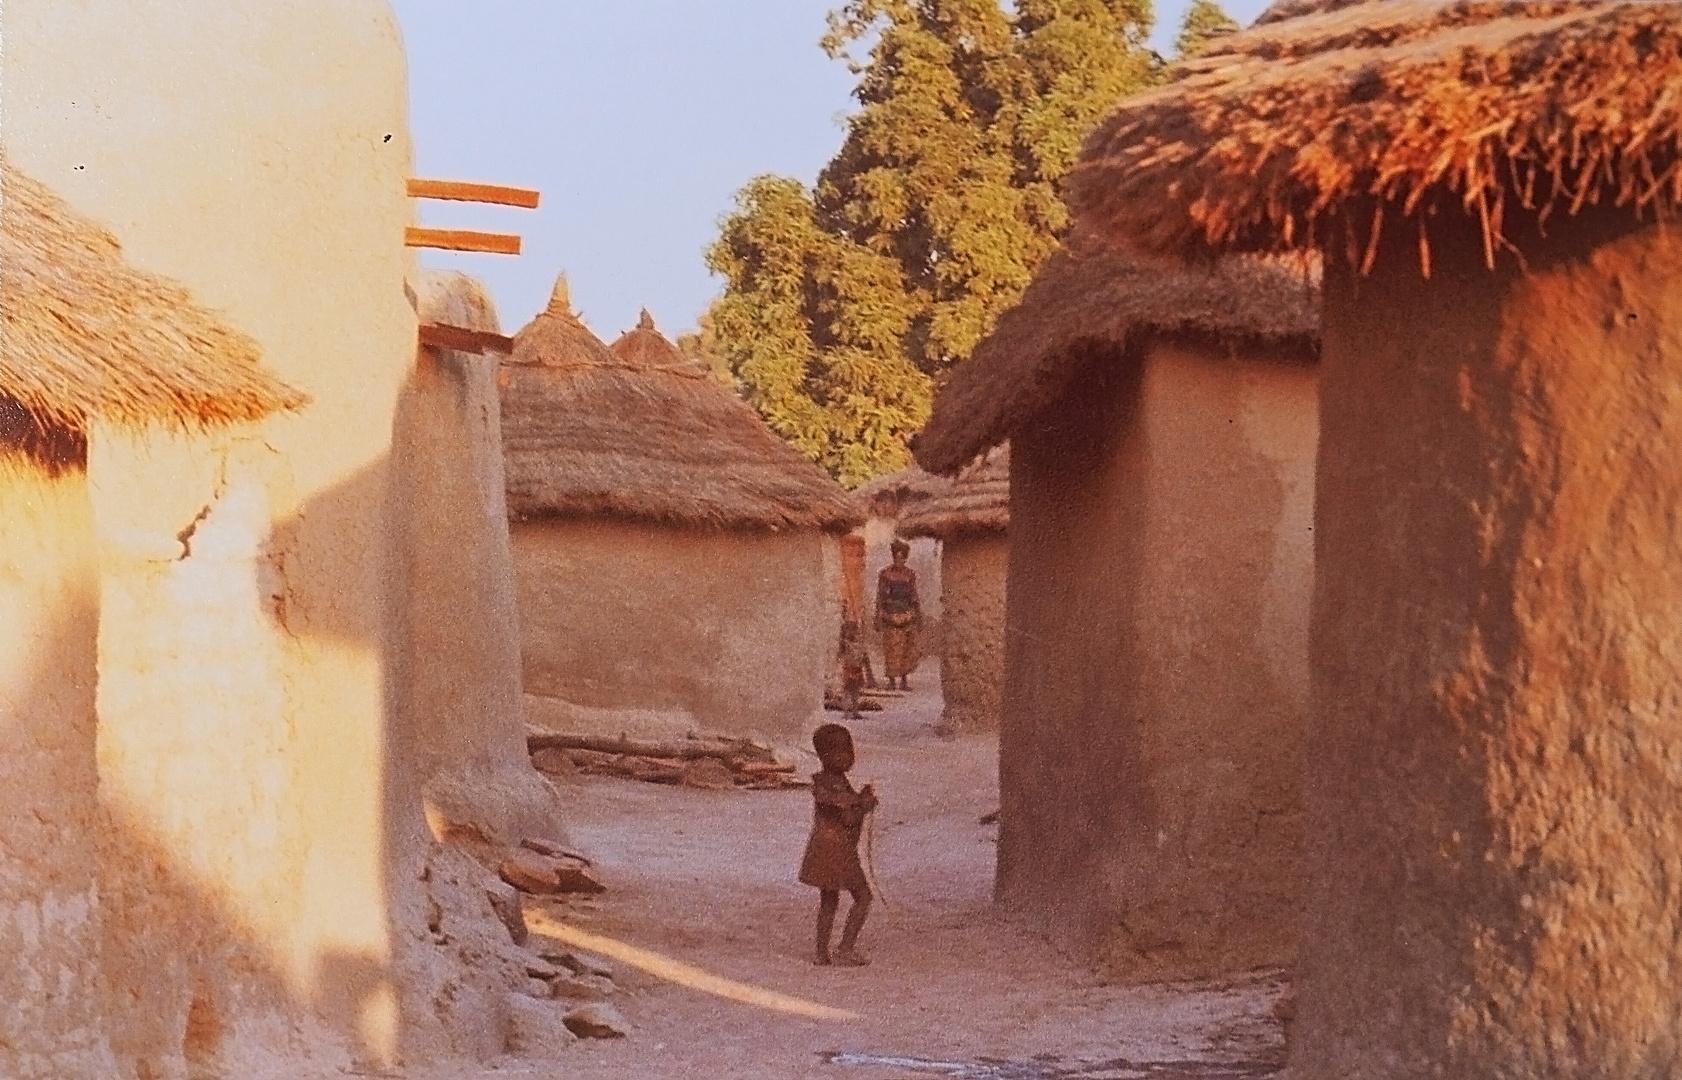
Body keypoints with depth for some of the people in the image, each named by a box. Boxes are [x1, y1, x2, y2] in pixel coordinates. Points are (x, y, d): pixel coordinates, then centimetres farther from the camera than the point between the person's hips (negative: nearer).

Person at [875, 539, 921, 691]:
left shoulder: (911, 574, 3)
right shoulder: (885, 574, -4)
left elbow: (914, 596, 9)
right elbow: (880, 596, -2)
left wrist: (919, 616, 6)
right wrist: (878, 618, -5)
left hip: (907, 616, 2)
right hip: (890, 615, -2)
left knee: (907, 648, 0)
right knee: (891, 648, -2)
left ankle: (904, 680, 12)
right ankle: (891, 680, 9)